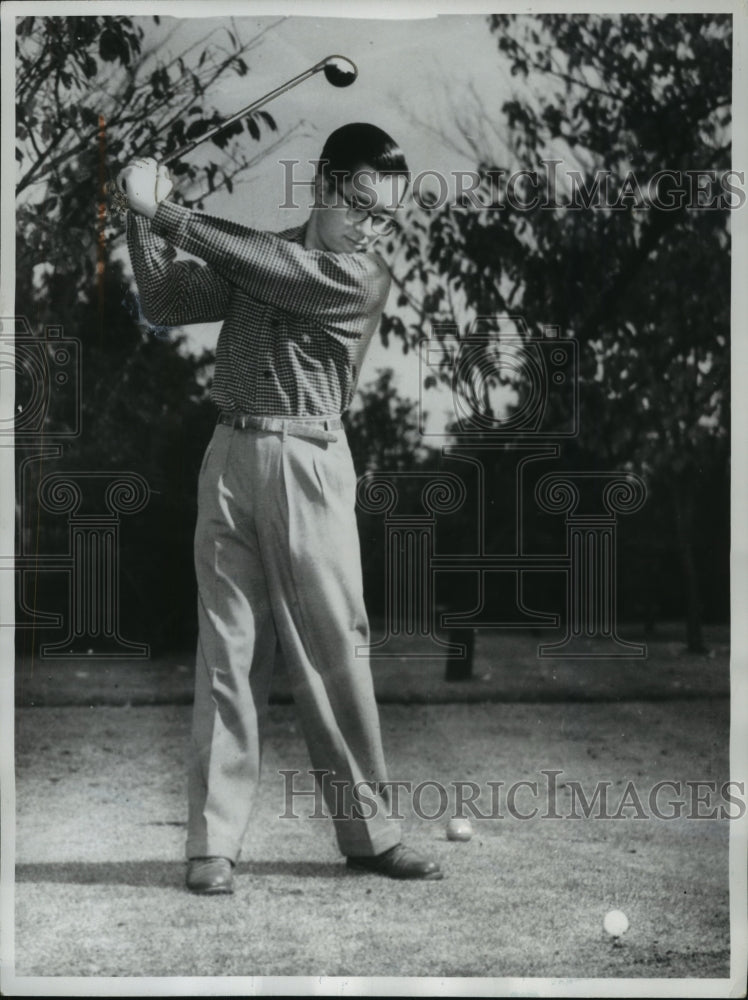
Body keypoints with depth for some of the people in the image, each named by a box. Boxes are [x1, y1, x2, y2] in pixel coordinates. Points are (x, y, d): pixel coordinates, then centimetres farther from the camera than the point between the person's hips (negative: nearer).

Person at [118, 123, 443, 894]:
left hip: (309, 463, -3)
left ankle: (369, 831, 10)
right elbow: (167, 303, 11)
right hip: (231, 456, 3)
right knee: (227, 650, 0)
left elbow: (267, 267, -11)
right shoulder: (255, 254, 15)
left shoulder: (364, 278, 0)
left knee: (335, 651, -2)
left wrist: (168, 213, -5)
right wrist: (142, 218, -1)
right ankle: (213, 841, 2)